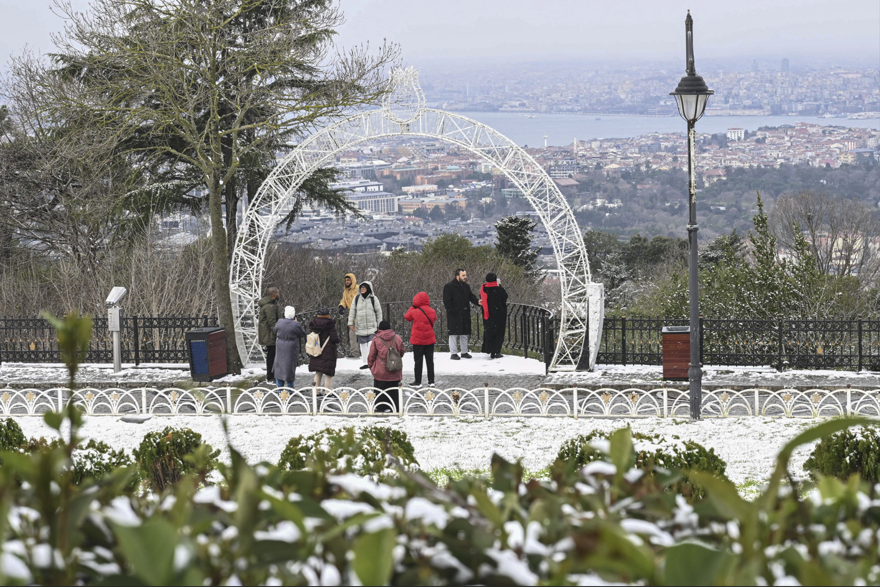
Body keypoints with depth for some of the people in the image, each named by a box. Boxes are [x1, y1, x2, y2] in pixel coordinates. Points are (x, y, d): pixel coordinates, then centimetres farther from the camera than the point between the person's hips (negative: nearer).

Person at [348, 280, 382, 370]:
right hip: (360, 327, 2)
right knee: (363, 345, 6)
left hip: (372, 327, -2)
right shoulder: (356, 298, 4)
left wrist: (379, 325, 4)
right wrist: (350, 323, 2)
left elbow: (379, 312, 5)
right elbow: (352, 311, 8)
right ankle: (365, 362, 14)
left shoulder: (373, 299, -1)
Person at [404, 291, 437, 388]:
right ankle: (431, 381, 11)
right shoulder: (432, 311, -3)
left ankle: (418, 382, 6)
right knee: (430, 360, 10)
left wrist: (413, 307, 10)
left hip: (418, 340, -3)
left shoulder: (414, 312, -14)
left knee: (418, 361, 3)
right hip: (430, 340, 3)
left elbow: (406, 317, 3)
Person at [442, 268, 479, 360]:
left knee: (464, 334, 12)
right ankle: (454, 353, 4)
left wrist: (477, 301, -5)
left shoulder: (466, 287, 13)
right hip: (454, 315, -7)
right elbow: (447, 301, -11)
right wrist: (451, 311, -17)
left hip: (465, 315, 7)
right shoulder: (449, 287, -9)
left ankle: (464, 352, 21)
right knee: (453, 334, -2)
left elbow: (471, 297, 16)